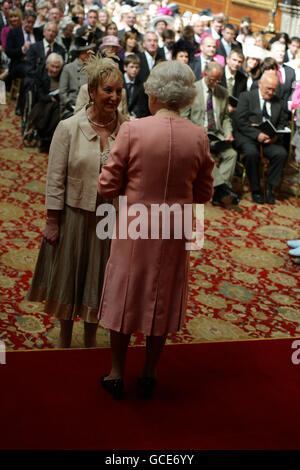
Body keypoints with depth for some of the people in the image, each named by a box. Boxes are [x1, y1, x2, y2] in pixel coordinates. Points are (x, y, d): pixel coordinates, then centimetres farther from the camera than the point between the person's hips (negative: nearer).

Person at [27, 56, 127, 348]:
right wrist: (52, 221, -7)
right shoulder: (68, 128, -9)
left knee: (98, 279, 16)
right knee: (68, 277, 15)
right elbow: (55, 179, -7)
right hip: (74, 214, -1)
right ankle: (64, 339, 38)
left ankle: (90, 338, 38)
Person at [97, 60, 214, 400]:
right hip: (173, 232, 2)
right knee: (162, 300, 16)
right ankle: (149, 373, 30)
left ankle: (117, 373, 26)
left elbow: (107, 186, -12)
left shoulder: (132, 130, -15)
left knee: (125, 296, 14)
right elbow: (203, 194, 1)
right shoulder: (198, 137, -8)